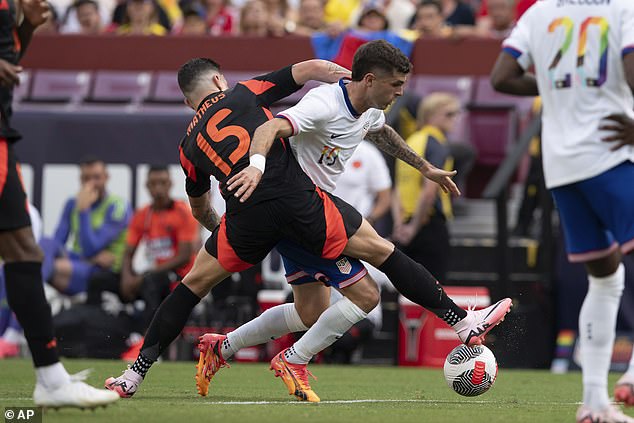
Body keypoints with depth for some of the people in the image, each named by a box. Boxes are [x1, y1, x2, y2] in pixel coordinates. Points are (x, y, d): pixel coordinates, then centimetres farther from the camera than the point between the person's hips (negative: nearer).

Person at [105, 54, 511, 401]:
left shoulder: (189, 146, 24)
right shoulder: (244, 93, 18)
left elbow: (201, 211, 37)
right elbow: (314, 68, 12)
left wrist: (219, 228, 57)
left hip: (248, 214, 2)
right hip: (298, 196, -2)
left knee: (193, 285, 19)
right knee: (382, 251, 11)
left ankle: (136, 373, 12)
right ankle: (463, 322, 13)